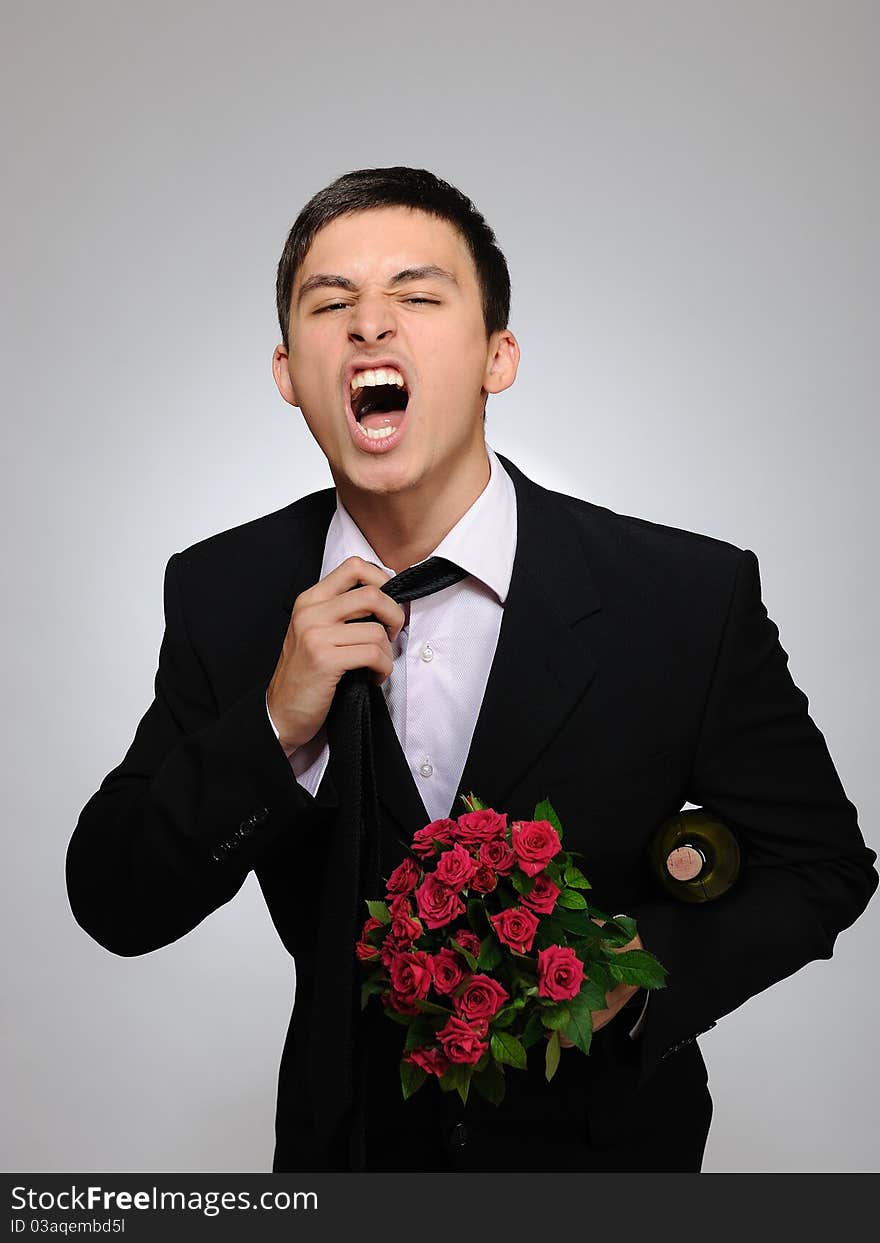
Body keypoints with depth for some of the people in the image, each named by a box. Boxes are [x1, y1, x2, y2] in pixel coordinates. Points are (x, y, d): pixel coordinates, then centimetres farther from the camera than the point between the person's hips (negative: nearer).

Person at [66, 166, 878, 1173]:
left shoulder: (693, 596, -20)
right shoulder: (218, 594, -13)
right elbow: (115, 909, -13)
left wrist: (646, 963, -26)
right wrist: (276, 730, -28)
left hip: (607, 1138, -1)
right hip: (346, 1145, 2)